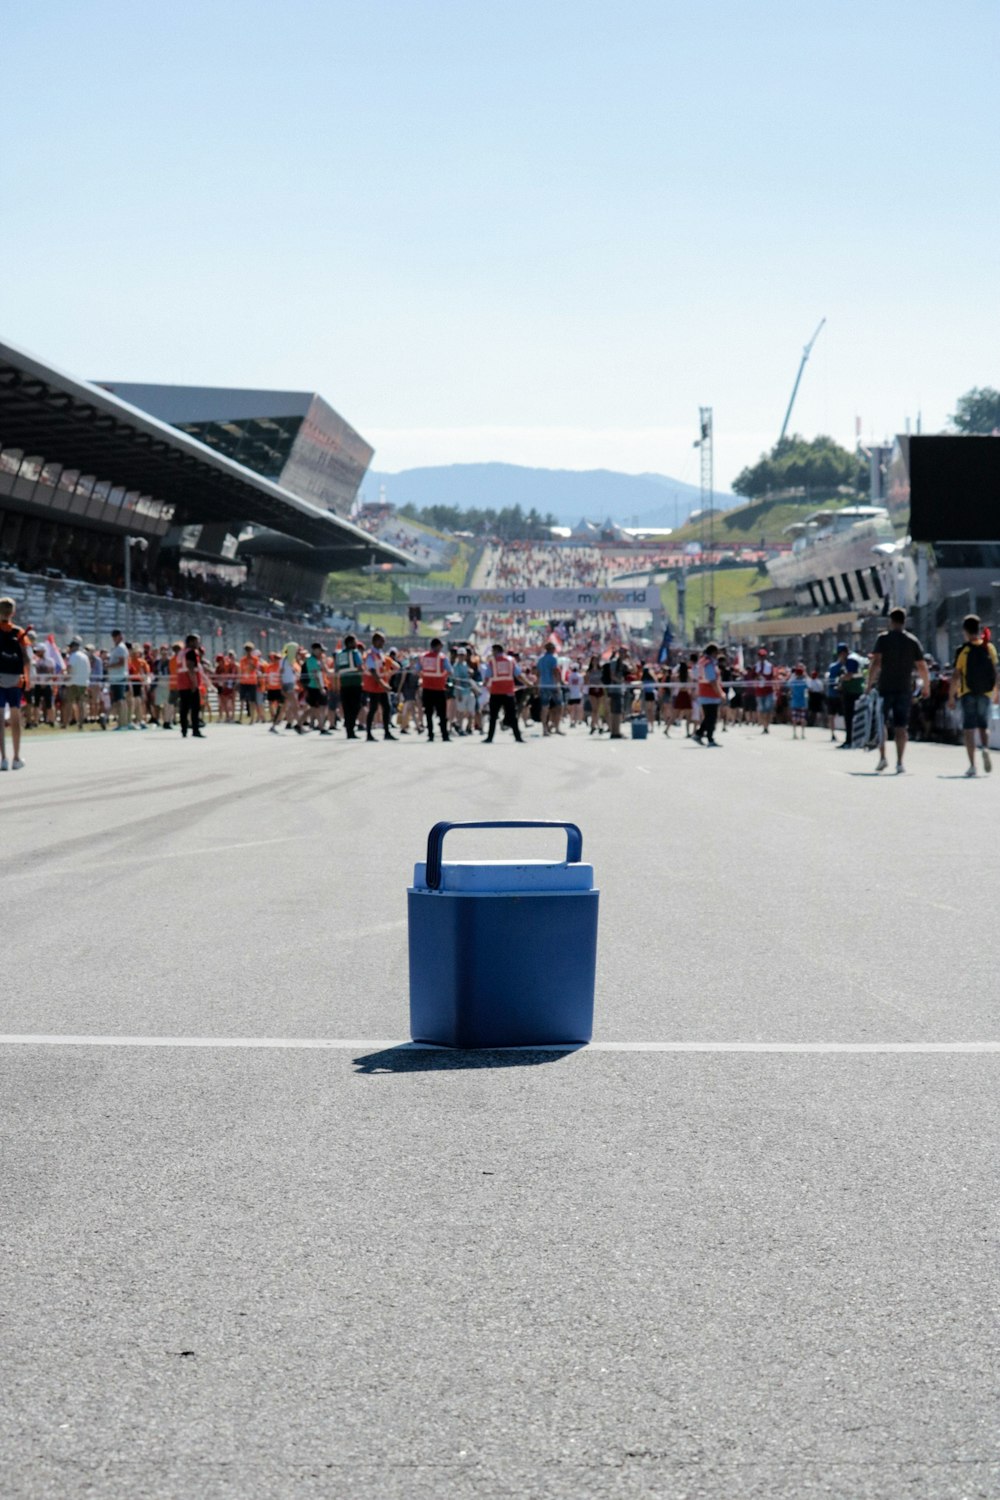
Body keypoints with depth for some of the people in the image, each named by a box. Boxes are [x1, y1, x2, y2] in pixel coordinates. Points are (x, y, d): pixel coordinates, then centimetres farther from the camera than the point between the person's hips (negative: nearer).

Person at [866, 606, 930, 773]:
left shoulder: (884, 639, -3)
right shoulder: (913, 641, 5)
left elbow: (875, 663, -13)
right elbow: (922, 667, 5)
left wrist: (870, 684, -11)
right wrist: (926, 686, 16)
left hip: (885, 687, -2)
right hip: (905, 689, 2)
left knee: (881, 723, 11)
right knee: (901, 726, 4)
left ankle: (882, 757, 0)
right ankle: (899, 763, 0)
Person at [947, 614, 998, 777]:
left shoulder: (963, 650, -8)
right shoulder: (990, 648, 1)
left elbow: (956, 676, -10)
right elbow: (995, 673, 5)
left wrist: (951, 696, -3)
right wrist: (996, 693, 16)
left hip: (967, 694, -3)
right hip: (986, 694, 3)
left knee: (969, 728, 2)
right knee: (983, 726, 17)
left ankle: (972, 765, -3)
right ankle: (985, 749, -12)